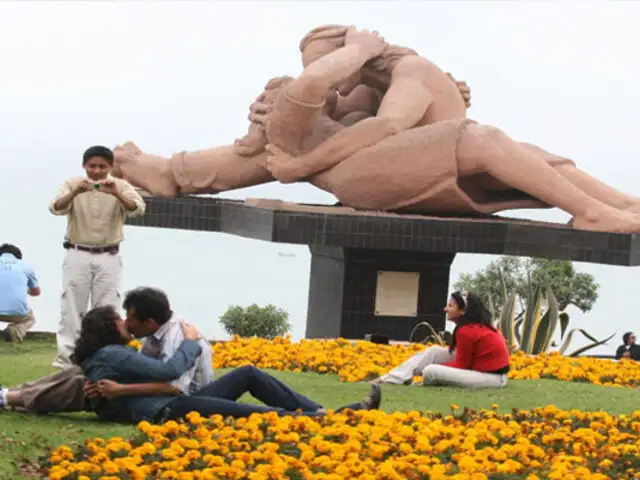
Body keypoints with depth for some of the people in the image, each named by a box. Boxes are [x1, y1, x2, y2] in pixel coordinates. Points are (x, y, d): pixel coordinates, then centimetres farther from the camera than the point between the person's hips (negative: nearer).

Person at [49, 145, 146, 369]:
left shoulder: (120, 186, -2)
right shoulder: (73, 184, -2)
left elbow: (138, 209, -18)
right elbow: (56, 208, -16)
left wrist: (116, 194, -35)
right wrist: (75, 192, -35)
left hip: (108, 257, 0)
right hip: (78, 255, 0)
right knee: (71, 308, 0)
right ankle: (66, 358, 2)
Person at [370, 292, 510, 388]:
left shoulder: (466, 331, -21)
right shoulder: (479, 325, 8)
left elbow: (461, 365, -14)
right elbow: (464, 358, 8)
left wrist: (433, 367, -4)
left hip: (493, 377, -10)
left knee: (431, 372, -21)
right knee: (434, 351, 6)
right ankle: (391, 378, 3)